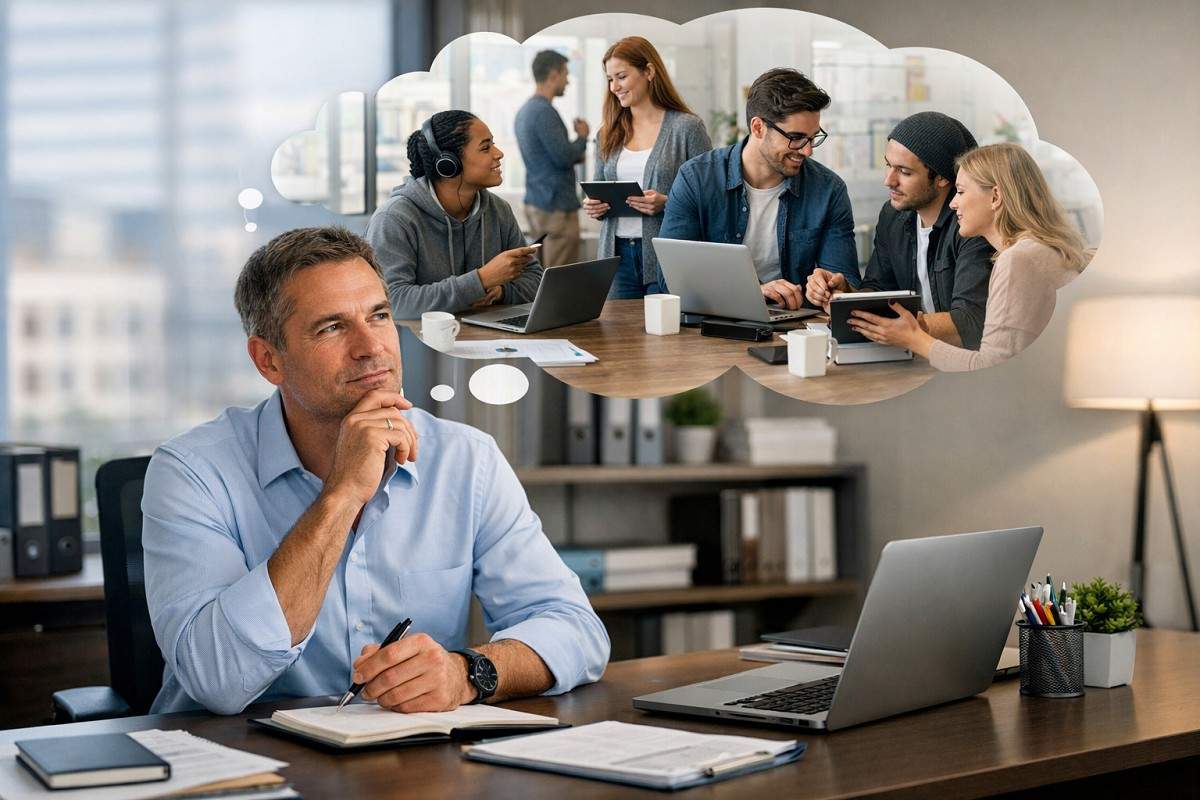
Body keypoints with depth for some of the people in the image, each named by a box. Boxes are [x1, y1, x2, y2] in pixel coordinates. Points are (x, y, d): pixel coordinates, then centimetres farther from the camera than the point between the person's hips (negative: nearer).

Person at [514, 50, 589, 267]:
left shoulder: (525, 110, 14)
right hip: (556, 207, -10)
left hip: (535, 201, 10)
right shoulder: (544, 112, -16)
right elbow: (564, 157, -20)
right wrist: (582, 137, -2)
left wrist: (575, 153, 11)